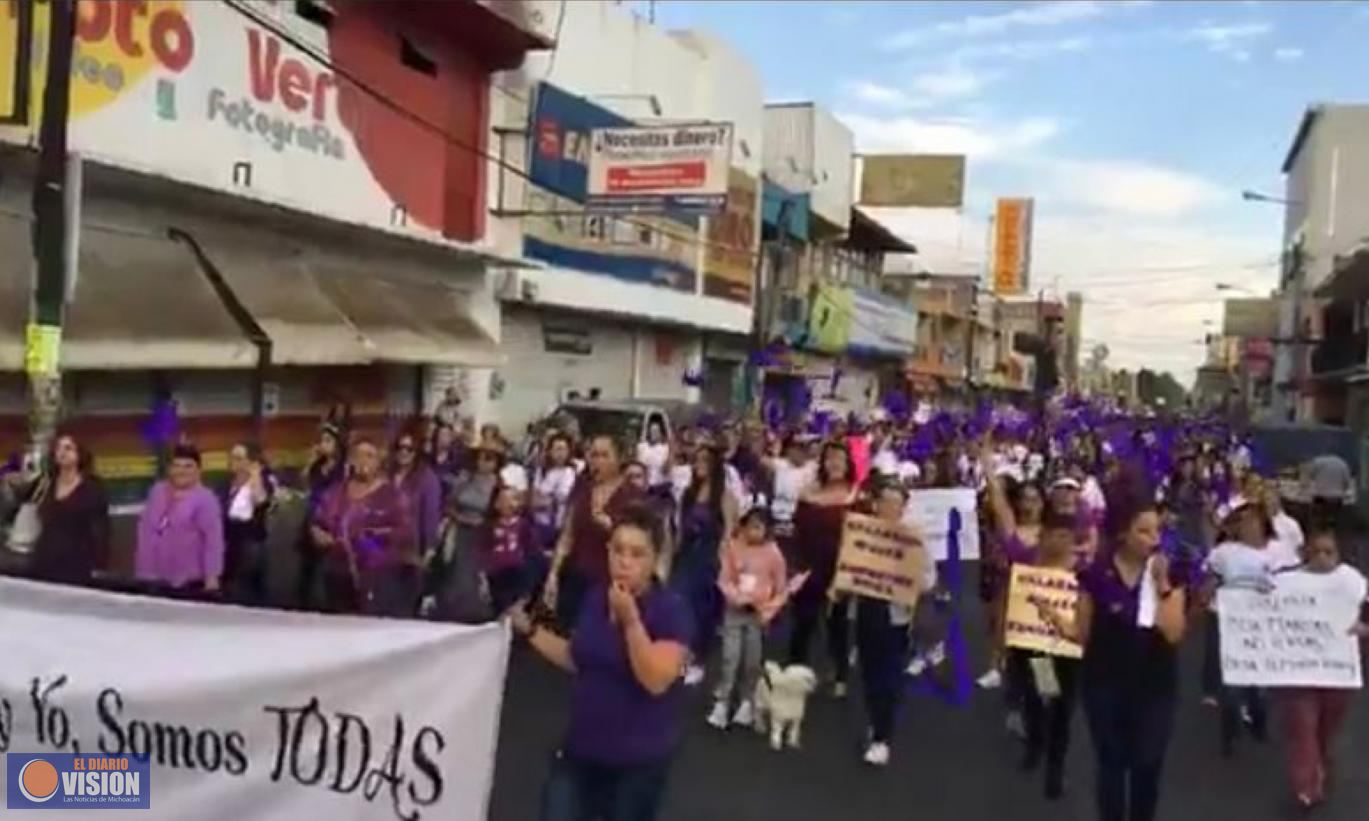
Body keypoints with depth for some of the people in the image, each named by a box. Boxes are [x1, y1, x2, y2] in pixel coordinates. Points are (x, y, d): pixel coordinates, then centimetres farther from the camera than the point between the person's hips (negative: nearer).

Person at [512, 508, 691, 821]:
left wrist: (630, 620, -32)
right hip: (582, 746, 4)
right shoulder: (595, 598, 0)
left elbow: (656, 680, -26)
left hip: (640, 757, -4)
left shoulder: (672, 610, -17)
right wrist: (530, 629, 4)